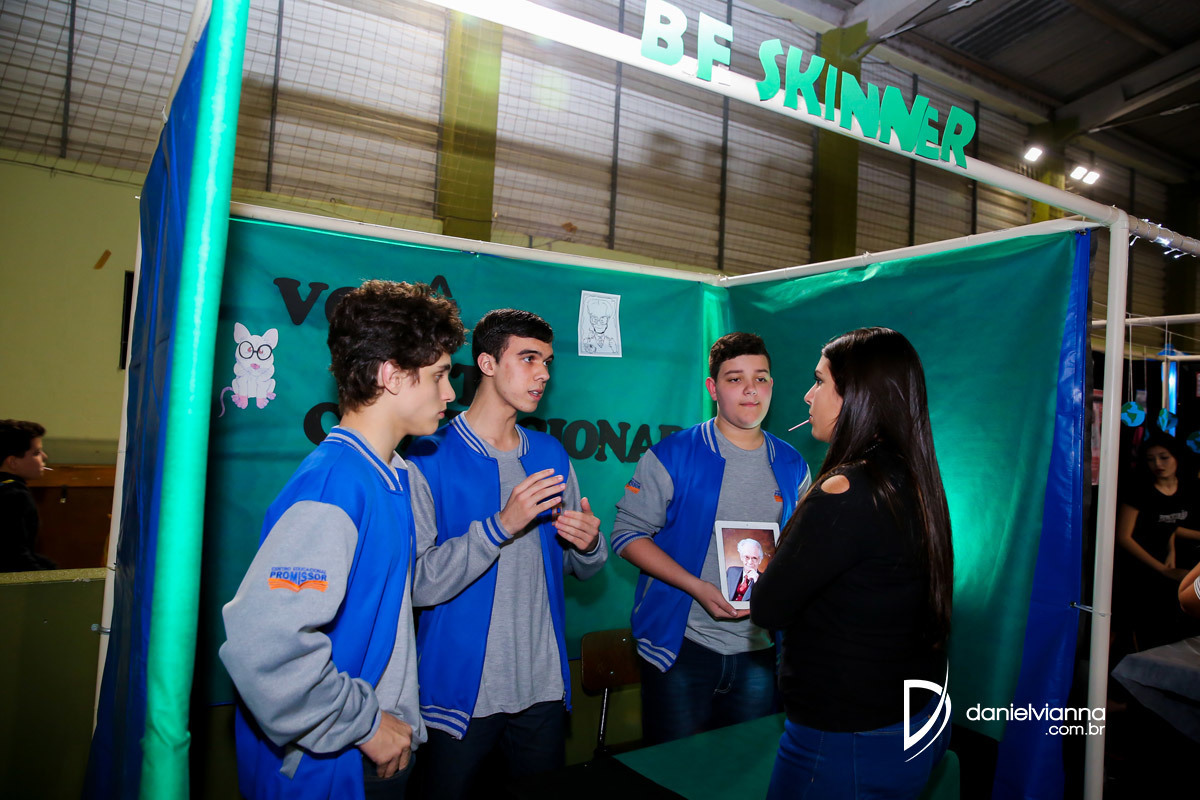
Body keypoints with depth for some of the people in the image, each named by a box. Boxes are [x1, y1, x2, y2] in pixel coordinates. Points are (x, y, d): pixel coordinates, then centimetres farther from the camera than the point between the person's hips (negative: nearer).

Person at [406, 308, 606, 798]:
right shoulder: (429, 458, -11)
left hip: (543, 686, 5)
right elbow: (418, 584, -19)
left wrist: (588, 544, -10)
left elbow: (581, 569, 12)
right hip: (459, 689, -5)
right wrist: (501, 525, -27)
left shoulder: (551, 455, 7)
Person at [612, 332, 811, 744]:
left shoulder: (791, 466, 6)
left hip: (760, 651, 4)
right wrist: (698, 588, -18)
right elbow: (628, 533, -8)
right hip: (681, 647, -3)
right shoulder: (674, 456, -6)